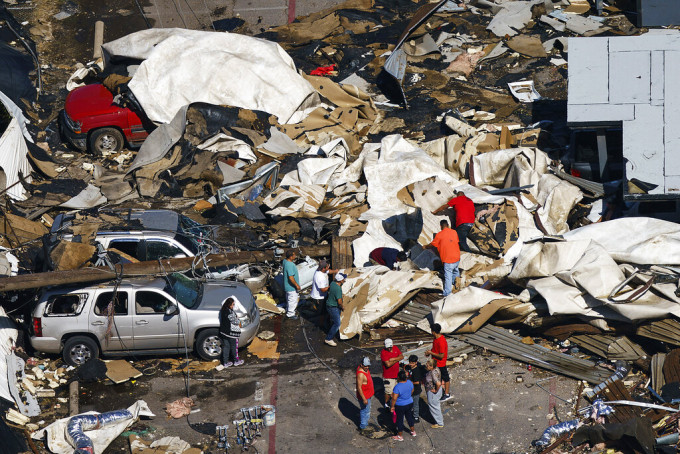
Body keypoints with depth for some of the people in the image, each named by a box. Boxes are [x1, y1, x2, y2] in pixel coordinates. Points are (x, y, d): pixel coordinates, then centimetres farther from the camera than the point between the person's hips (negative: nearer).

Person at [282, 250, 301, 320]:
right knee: (293, 300, 8)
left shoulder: (285, 261, -3)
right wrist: (297, 285, -23)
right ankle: (291, 314, 23)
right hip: (291, 287, -10)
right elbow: (291, 277, -31)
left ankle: (288, 310, 46)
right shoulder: (290, 265, -33)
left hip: (287, 285, 10)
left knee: (289, 299, 28)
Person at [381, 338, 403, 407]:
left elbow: (402, 357, -6)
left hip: (396, 373, 6)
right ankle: (386, 404, 19)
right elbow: (388, 364, -29)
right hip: (388, 376, -6)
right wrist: (397, 360, -17)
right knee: (388, 391, 0)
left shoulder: (395, 348, -1)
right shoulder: (383, 352, -22)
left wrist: (393, 359, -21)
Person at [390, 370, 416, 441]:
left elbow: (394, 398, -26)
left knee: (400, 420, 10)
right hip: (410, 403, 6)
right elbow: (412, 391, 8)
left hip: (400, 406, -6)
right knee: (409, 417, 25)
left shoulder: (397, 387, -29)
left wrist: (392, 406, -12)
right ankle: (413, 432, 41)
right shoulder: (409, 382, -10)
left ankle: (400, 436, 23)